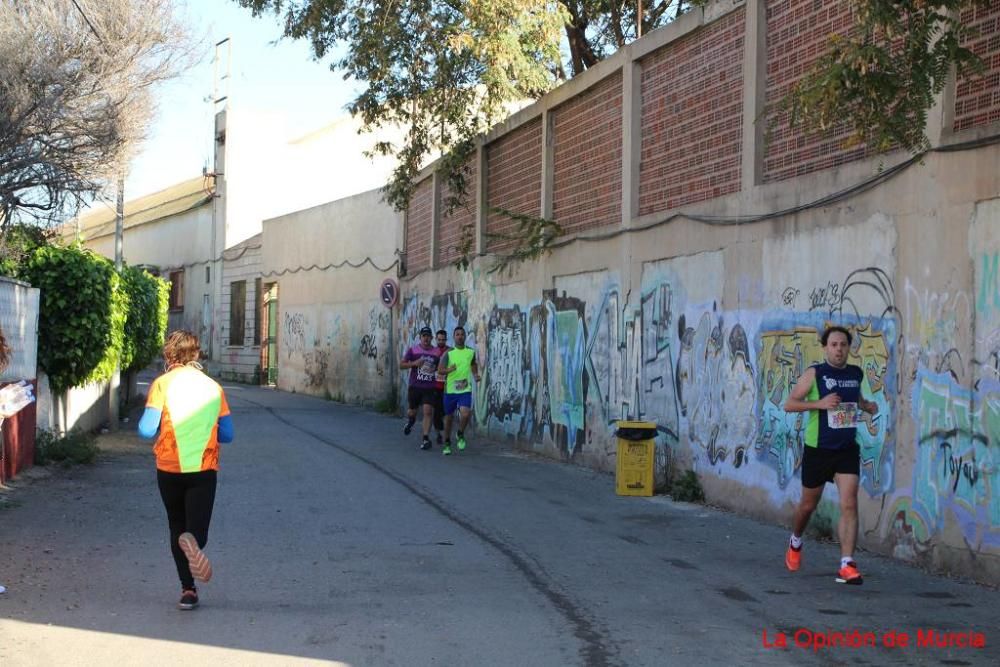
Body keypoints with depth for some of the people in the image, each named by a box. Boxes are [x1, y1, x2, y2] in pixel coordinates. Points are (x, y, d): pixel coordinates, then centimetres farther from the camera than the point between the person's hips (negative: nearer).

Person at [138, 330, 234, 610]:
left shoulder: (163, 384, -3)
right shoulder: (213, 387, 5)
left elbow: (147, 430, -10)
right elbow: (227, 434, 6)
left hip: (170, 469, 0)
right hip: (204, 470, 1)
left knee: (177, 528, 16)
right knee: (197, 530, -5)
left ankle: (188, 589, 12)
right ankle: (193, 541, -41)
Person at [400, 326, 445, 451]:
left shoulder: (437, 352, 4)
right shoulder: (413, 350, 1)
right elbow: (401, 365, 1)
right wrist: (414, 363, -15)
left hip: (430, 388, -1)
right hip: (415, 387, 1)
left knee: (428, 411, -13)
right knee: (412, 411, 11)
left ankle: (426, 438, -9)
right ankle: (411, 421, 48)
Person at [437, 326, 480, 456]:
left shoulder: (471, 352, 4)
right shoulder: (448, 353, -3)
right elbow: (440, 371, -9)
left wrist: (476, 375, 2)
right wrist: (449, 370, -30)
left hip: (465, 390, 0)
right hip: (450, 390, 0)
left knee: (465, 414, -22)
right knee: (449, 417, 9)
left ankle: (460, 435, 7)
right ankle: (447, 444, 29)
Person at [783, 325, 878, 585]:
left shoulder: (856, 374, 6)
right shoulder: (814, 374, -8)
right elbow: (789, 404, -9)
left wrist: (867, 406, 6)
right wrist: (819, 403, -22)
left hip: (847, 449, 2)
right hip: (817, 449, -2)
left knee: (849, 505, -12)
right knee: (808, 505, 14)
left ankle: (847, 565, -14)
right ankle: (795, 543, 44)